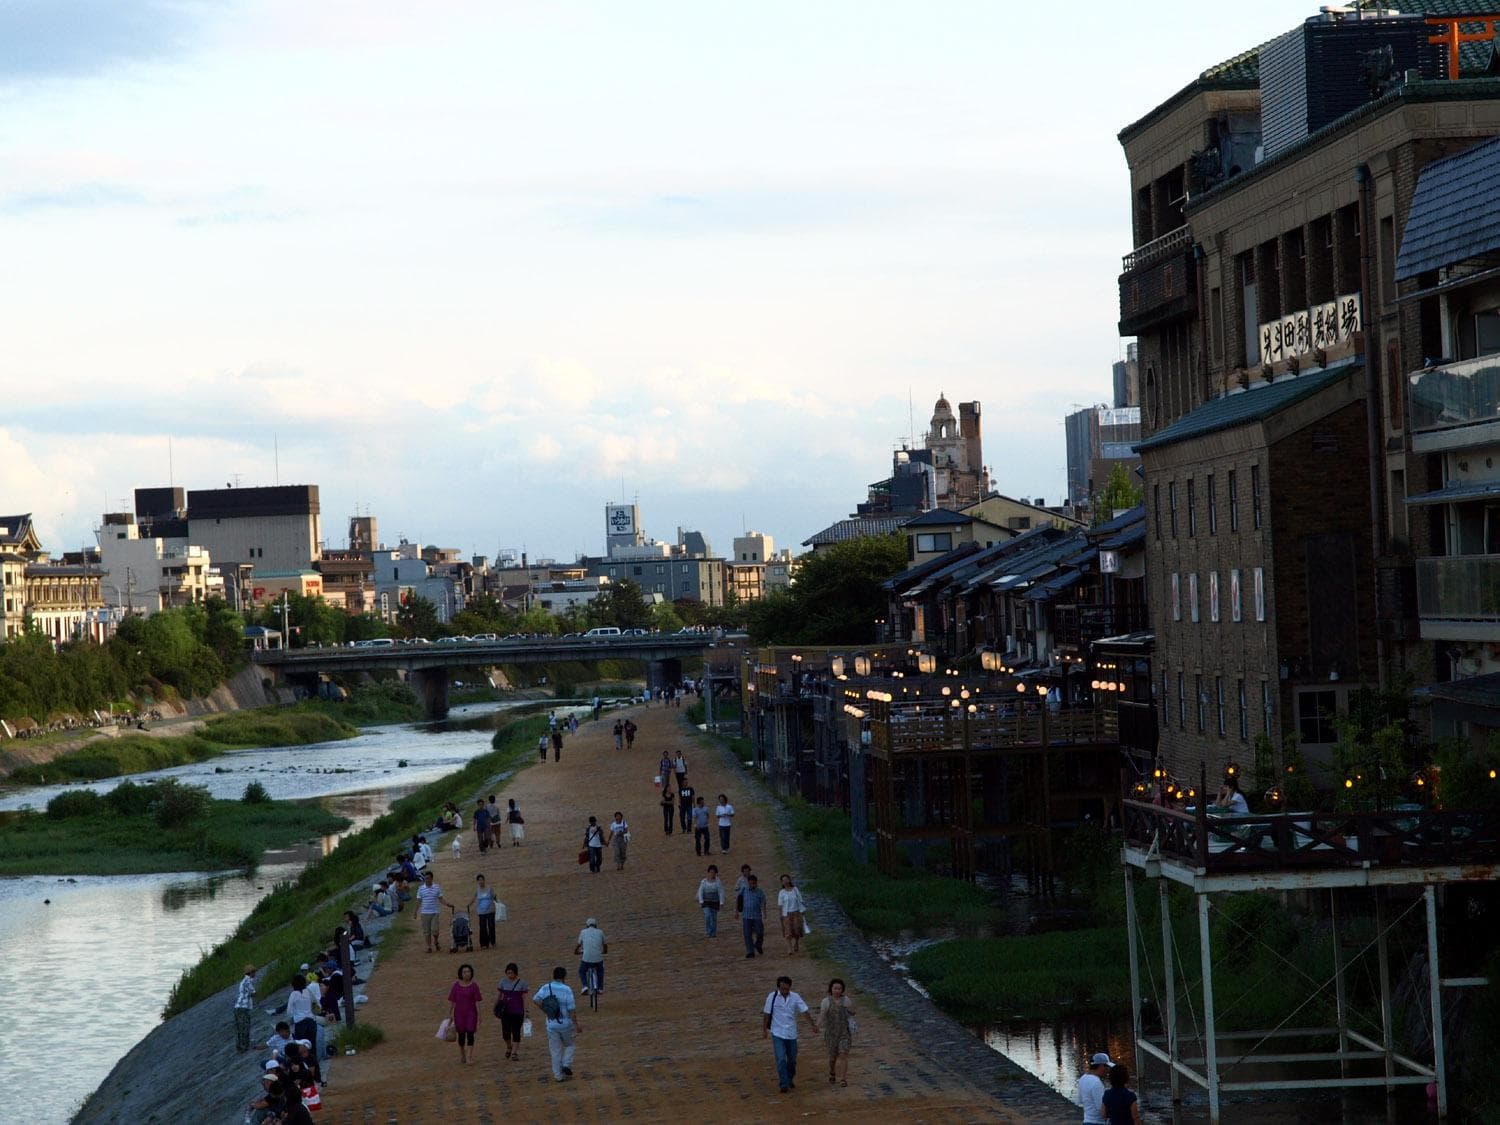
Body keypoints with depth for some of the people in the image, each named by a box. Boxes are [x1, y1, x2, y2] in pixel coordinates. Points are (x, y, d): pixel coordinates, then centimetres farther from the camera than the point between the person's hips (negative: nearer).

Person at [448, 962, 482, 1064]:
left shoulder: (474, 986, -3)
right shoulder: (456, 985, 0)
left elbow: (477, 1001, -2)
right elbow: (451, 1001, 4)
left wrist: (479, 1015, -6)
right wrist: (450, 1014, 4)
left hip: (471, 1013, -1)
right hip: (459, 1013, 1)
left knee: (470, 1034, -9)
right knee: (461, 1035, 9)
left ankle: (469, 1057, -8)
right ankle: (461, 1056, 27)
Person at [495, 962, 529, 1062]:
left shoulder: (521, 983, -4)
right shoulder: (503, 981, 2)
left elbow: (524, 999, -1)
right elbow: (501, 996, 9)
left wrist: (525, 1013, -3)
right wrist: (498, 1006, -3)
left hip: (517, 1011, -2)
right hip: (506, 1011, 2)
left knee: (516, 1032, 0)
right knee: (505, 1032, -1)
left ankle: (514, 1053, 7)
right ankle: (509, 1047, 29)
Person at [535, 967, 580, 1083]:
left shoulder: (546, 988, -3)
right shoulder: (566, 990, -13)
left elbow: (535, 1000, -14)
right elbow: (571, 1009, -14)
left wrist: (546, 1010, 0)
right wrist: (577, 1025, -8)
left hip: (551, 1024, 2)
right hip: (566, 1024, -2)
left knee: (555, 1051, 12)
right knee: (569, 1045, 22)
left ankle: (558, 1075, 14)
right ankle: (567, 1065, 5)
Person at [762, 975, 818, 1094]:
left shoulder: (795, 997, -4)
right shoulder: (772, 997, -9)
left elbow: (805, 1011, -3)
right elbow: (767, 1014, -1)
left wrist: (813, 1024, -9)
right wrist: (764, 1029, 3)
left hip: (791, 1034, 3)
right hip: (777, 1034, -2)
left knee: (792, 1060, 13)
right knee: (781, 1059, -11)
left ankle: (790, 1080, 34)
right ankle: (784, 1085, -8)